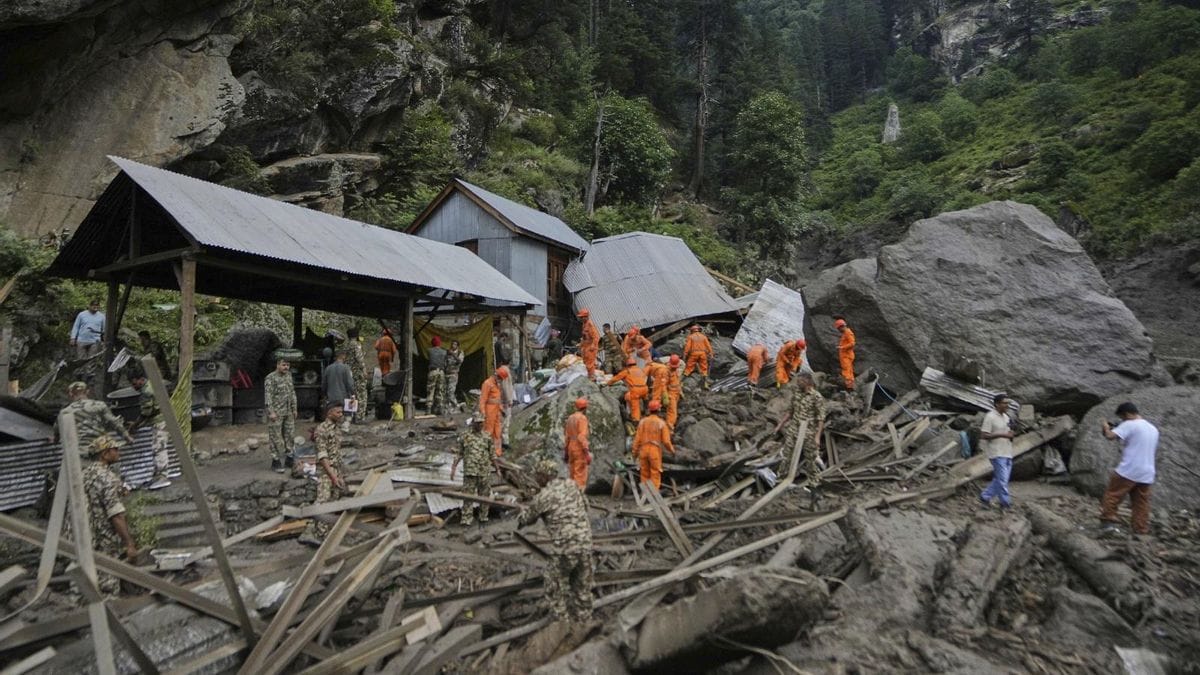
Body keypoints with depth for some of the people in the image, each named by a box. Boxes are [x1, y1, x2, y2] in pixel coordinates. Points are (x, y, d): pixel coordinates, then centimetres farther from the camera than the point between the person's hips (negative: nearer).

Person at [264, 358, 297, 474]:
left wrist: (294, 409, 15)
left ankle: (290, 457, 23)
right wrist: (271, 412, -20)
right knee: (276, 437, -3)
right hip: (276, 412, -7)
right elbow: (268, 396, -15)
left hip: (288, 412, 7)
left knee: (290, 435, 11)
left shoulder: (288, 376, 12)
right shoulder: (270, 378, -10)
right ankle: (276, 461, 4)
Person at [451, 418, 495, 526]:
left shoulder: (486, 437, 6)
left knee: (484, 495, 9)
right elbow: (460, 454, 6)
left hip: (485, 471, 2)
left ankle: (483, 517, 23)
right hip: (470, 472, -2)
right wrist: (453, 468, 1)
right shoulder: (465, 436, 2)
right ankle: (466, 519, -1)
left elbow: (491, 455, 13)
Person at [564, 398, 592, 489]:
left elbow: (566, 435, 14)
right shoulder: (582, 418, -14)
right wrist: (587, 453, -22)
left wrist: (566, 451, 22)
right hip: (580, 450, -8)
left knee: (573, 475, 13)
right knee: (580, 475, -7)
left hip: (571, 448, 8)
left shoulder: (570, 418, 11)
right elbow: (582, 437, -21)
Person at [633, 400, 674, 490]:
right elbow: (666, 441, -8)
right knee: (655, 476, 2)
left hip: (644, 451, 3)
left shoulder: (643, 421, 0)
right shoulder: (662, 423, -6)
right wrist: (672, 450, 11)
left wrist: (635, 453, 7)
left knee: (645, 475, 12)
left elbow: (638, 439, -2)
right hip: (655, 452, -3)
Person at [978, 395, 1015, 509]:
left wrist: (1010, 435, -1)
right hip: (997, 453, -8)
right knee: (1002, 479, -6)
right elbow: (983, 435, -16)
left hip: (1007, 452, 8)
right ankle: (1005, 502, 3)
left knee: (1000, 478, 10)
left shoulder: (1005, 416, 14)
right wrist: (1002, 435, -21)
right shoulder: (990, 417, -12)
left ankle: (985, 496, 21)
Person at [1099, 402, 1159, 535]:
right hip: (1147, 474, 7)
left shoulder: (1129, 425, -9)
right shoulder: (1153, 429, 16)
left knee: (1112, 494, 3)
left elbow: (1111, 436, -20)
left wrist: (1106, 428, 1)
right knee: (1141, 504, 10)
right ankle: (1142, 530, 10)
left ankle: (1108, 521, -2)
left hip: (1128, 471, -7)